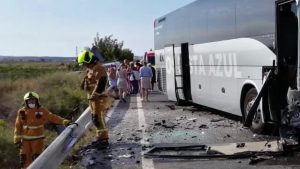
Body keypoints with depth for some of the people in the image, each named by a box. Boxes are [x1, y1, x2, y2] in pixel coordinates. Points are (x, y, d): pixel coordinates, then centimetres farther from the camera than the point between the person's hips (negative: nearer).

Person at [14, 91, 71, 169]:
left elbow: (53, 117, -12)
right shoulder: (21, 112, -1)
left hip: (38, 139, -2)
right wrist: (17, 140, 2)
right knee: (25, 158, 6)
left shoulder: (42, 111, -6)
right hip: (25, 140, 2)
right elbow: (18, 127, 3)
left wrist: (65, 121, -25)